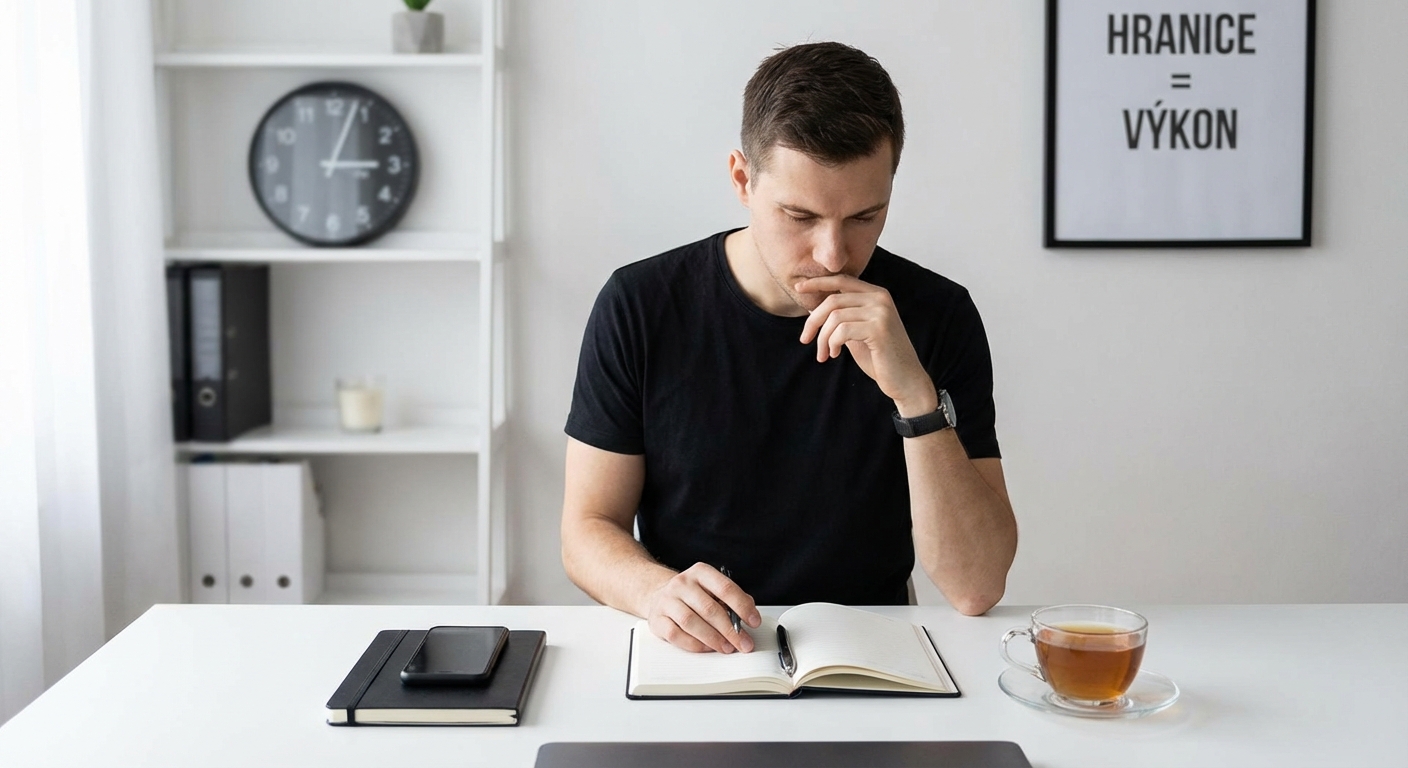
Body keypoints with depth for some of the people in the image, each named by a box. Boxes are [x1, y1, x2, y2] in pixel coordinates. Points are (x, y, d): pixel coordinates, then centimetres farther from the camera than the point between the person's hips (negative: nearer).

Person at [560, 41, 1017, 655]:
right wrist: (657, 590, -23)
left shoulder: (940, 317, -7)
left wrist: (914, 392, -24)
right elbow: (587, 531, -1)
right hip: (693, 655, 1)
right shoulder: (639, 308, -6)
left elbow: (977, 588, -12)